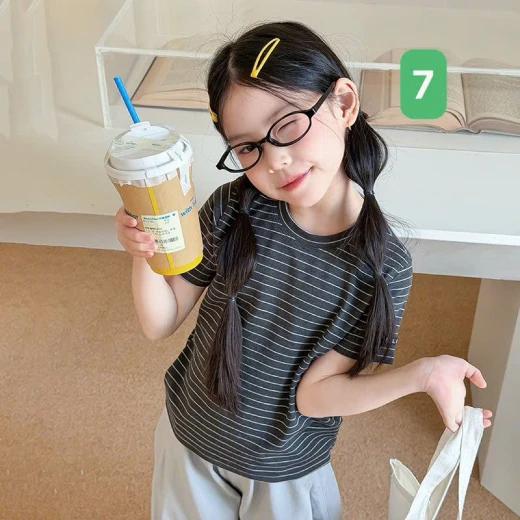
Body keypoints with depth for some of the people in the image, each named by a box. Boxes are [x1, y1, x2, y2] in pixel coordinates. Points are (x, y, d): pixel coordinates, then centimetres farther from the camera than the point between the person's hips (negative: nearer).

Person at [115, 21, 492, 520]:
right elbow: (161, 322, -11)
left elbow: (313, 392, -21)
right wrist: (144, 255, -29)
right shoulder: (232, 211, -18)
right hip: (188, 444, 2)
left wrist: (421, 373, -34)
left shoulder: (384, 267, -23)